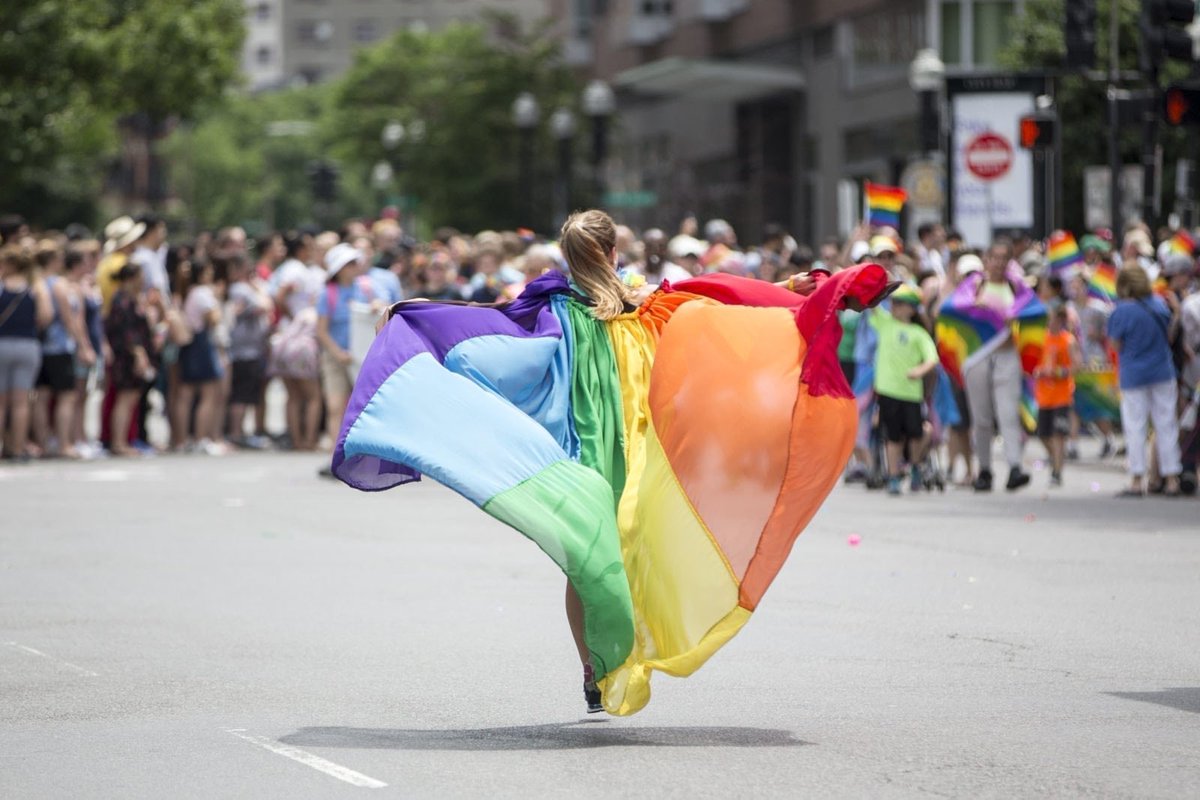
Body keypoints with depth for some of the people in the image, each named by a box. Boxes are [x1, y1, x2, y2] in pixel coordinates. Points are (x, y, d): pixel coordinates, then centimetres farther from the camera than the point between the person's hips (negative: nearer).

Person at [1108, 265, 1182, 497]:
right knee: (1166, 425, 8)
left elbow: (1116, 345, -9)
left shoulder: (1122, 312, -13)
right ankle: (1171, 479, 9)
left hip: (1133, 376, -4)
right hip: (1163, 373, 4)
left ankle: (1137, 480, -1)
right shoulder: (1160, 305, 3)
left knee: (1135, 427, 2)